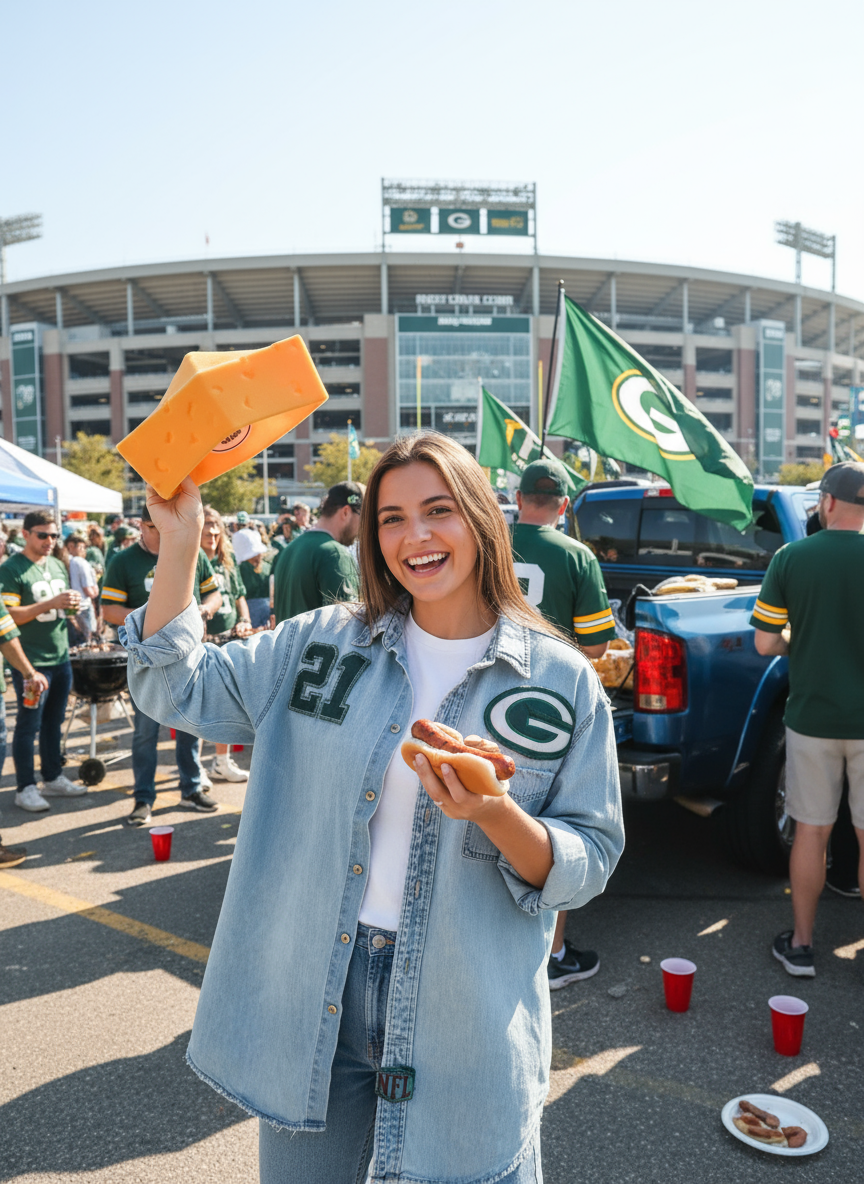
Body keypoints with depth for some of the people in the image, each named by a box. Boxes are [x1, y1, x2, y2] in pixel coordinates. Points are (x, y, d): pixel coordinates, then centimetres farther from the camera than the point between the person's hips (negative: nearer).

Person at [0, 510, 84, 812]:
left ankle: (53, 778, 26)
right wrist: (51, 603, -24)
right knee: (29, 725, 1)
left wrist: (72, 604, -1)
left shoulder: (58, 566, 12)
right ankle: (25, 788, 10)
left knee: (54, 722, 15)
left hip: (61, 658, 7)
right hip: (30, 662, -7)